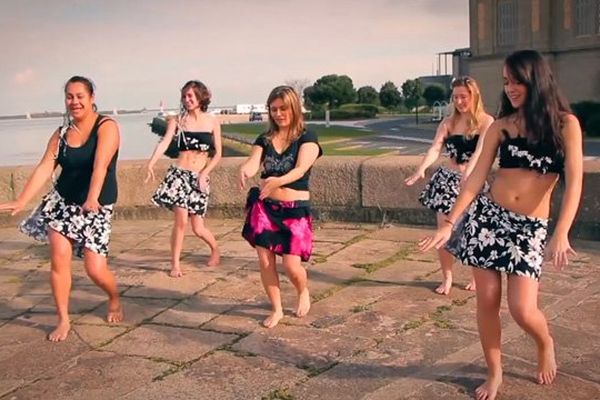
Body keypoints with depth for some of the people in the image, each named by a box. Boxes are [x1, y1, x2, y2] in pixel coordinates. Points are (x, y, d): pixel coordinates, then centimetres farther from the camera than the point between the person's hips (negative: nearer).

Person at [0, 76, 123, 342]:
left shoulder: (107, 127, -13)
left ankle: (115, 299, 27)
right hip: (62, 201, 4)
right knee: (59, 257, -8)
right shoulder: (60, 134, 3)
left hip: (97, 207, -4)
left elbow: (100, 164, -29)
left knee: (95, 269, -7)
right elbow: (44, 168, -5)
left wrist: (92, 198, -43)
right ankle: (63, 320, 8)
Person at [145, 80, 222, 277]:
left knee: (198, 228, 1)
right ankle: (175, 264, 4)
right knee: (181, 220, -13)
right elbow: (164, 143, -13)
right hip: (179, 173, 0)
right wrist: (151, 163, -30)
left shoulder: (212, 122, 5)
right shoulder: (177, 121, 3)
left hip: (200, 177, 1)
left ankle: (215, 249, 33)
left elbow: (217, 154, 5)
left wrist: (204, 174, -8)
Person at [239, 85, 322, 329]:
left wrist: (278, 181, -42)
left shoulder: (307, 138, -6)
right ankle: (276, 309, 22)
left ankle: (304, 293, 28)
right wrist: (245, 171, -36)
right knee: (265, 261, 1)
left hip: (295, 209, -3)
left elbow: (300, 169, -22)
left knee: (291, 265, -7)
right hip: (264, 207, 4)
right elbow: (253, 162, -10)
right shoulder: (264, 139, 6)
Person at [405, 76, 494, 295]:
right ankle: (446, 277, 19)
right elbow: (435, 148, -11)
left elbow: (479, 151, -21)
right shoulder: (448, 123, 3)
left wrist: (467, 173, -39)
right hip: (447, 179, 3)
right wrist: (421, 169, -31)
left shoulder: (486, 122, -5)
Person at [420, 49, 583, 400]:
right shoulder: (501, 125, 4)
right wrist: (450, 223, -6)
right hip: (487, 216, 3)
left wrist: (561, 234, -25)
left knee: (522, 309, -9)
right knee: (487, 302, 4)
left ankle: (546, 344, 27)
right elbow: (476, 178, 2)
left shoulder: (565, 123, -3)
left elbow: (574, 182, -12)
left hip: (531, 227, -2)